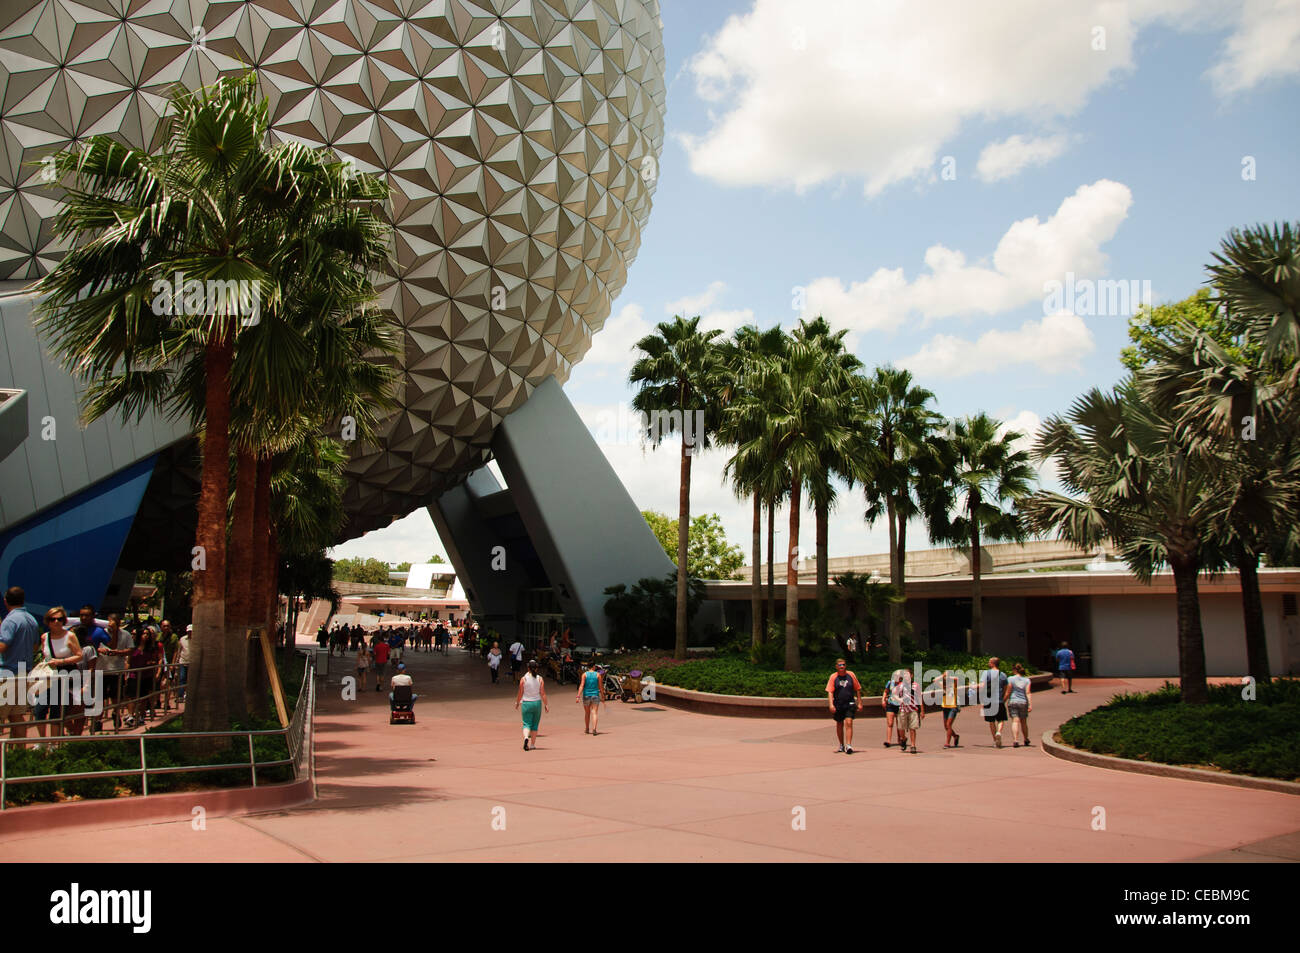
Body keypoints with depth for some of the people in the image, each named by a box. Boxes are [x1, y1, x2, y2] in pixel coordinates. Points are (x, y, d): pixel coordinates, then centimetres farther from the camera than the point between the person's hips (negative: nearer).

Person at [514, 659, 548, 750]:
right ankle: (533, 744, 17)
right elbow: (543, 693, -5)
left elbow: (520, 693, -1)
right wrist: (546, 704, 2)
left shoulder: (523, 679, -5)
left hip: (526, 703, -1)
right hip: (537, 702, 1)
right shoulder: (540, 679, -3)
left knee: (527, 724, 3)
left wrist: (517, 703, 12)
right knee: (535, 725, 14)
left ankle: (526, 737, -27)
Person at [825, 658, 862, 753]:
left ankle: (848, 745, -18)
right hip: (838, 705, 1)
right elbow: (830, 692, -7)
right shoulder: (833, 677, -2)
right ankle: (841, 745, 27)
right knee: (839, 725, 12)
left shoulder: (851, 675, 1)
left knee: (849, 723, -15)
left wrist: (859, 703, 8)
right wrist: (831, 704, -19)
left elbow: (857, 689, 10)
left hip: (849, 704, -1)